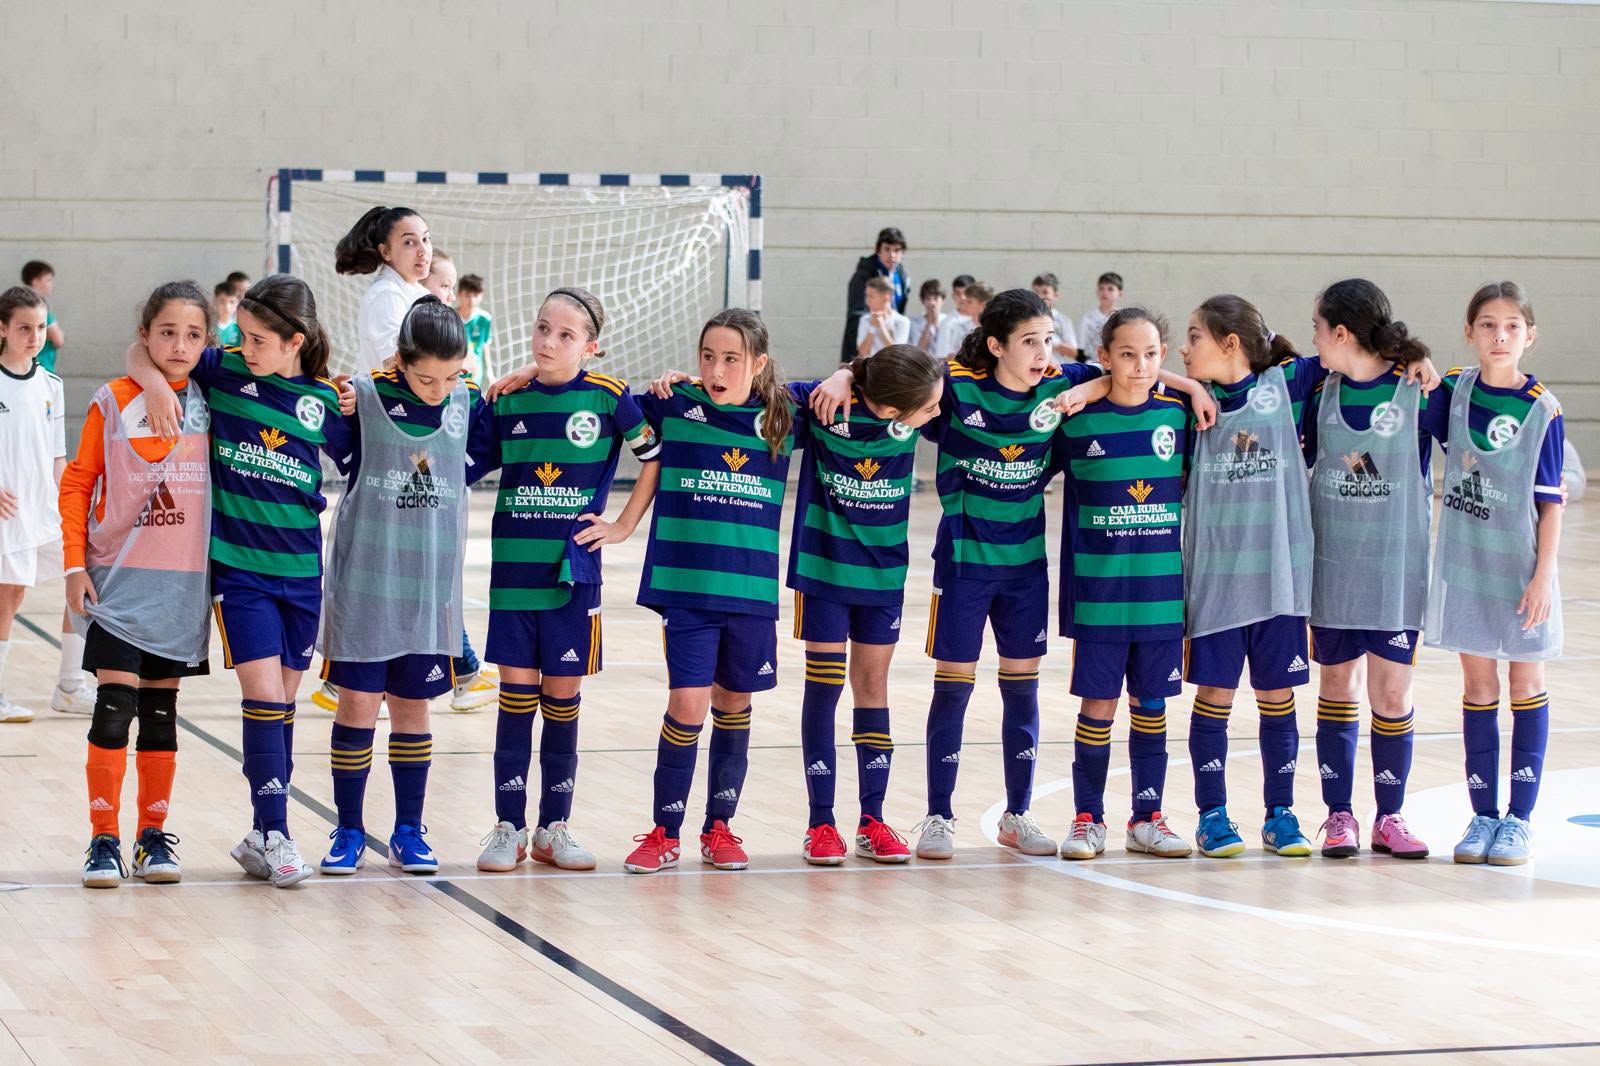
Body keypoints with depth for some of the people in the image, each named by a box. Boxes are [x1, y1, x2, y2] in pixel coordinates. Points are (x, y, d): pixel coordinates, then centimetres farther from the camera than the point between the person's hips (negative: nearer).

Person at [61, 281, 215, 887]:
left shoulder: (213, 403, 3)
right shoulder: (113, 402, -3)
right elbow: (78, 484, 0)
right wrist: (75, 565, -5)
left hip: (186, 582, 2)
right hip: (120, 580, -2)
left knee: (161, 709, 9)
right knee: (114, 706, -9)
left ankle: (153, 836, 17)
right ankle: (103, 841, -2)